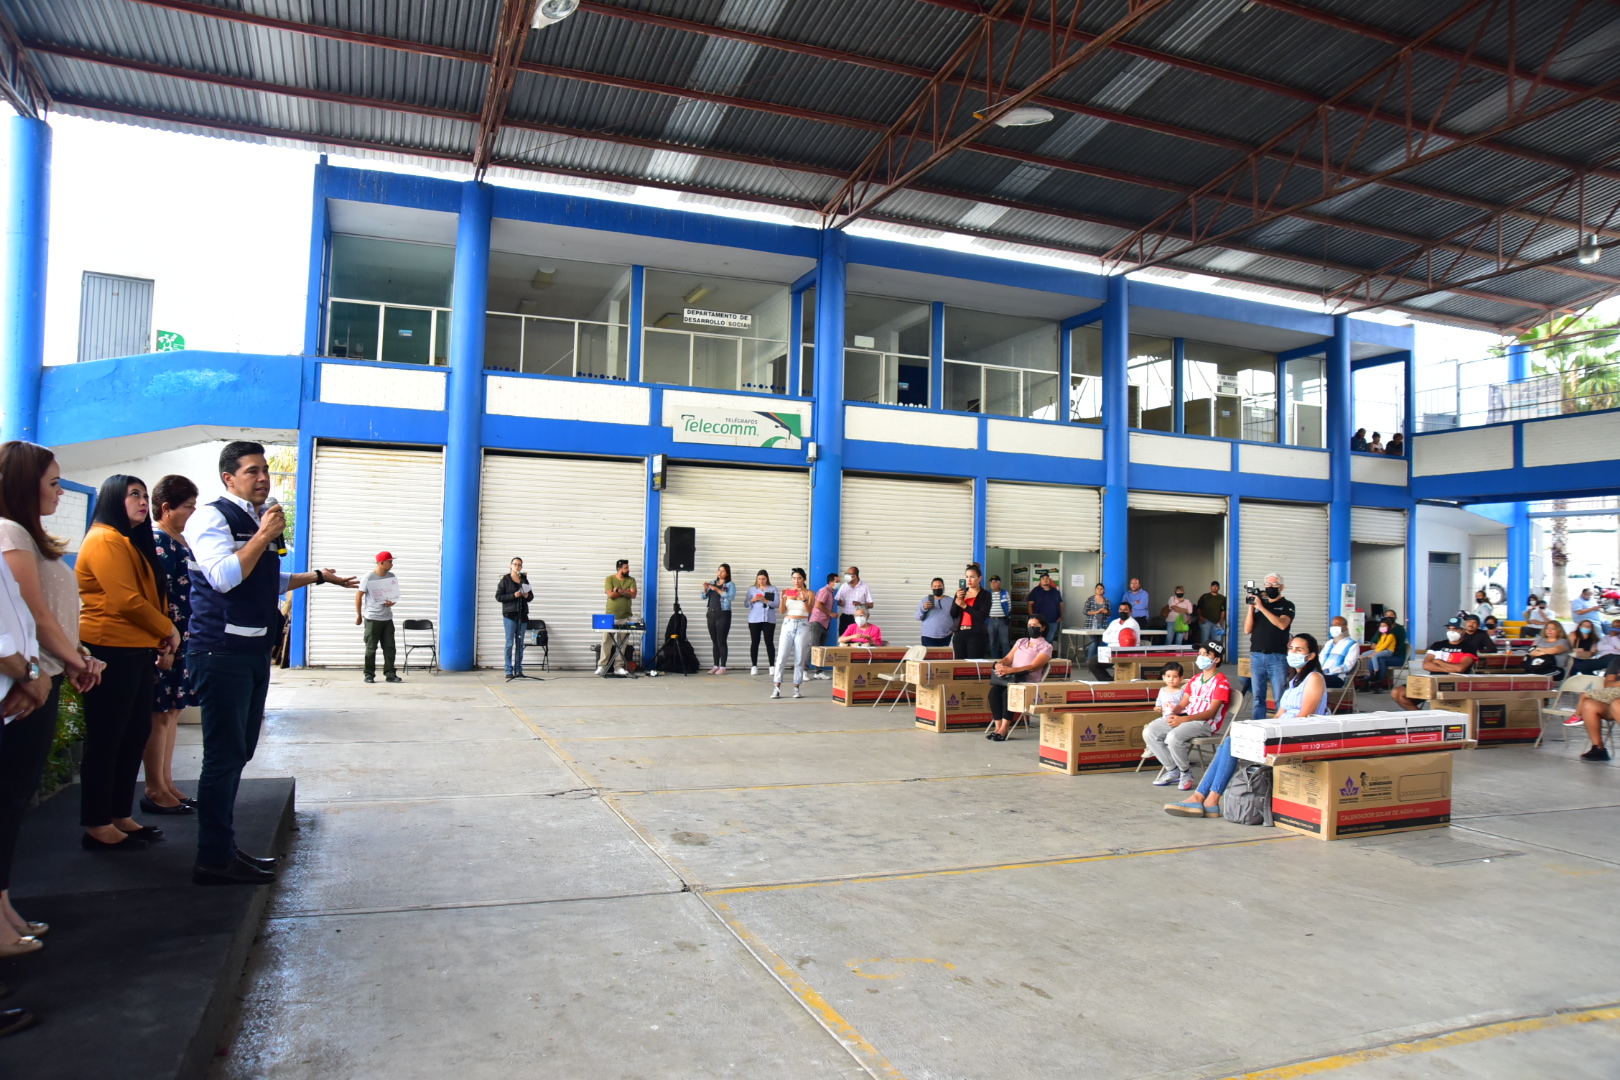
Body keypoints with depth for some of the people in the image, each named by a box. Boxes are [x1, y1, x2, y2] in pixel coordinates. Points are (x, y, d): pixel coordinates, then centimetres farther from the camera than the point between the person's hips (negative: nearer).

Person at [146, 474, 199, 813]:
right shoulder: (158, 542, -13)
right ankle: (155, 792, 5)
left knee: (172, 711, 12)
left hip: (181, 640, 9)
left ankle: (166, 785, 20)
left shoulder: (179, 541, 15)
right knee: (159, 713, -2)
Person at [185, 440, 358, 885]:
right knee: (224, 755, -6)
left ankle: (223, 846, 24)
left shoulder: (260, 521, 17)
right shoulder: (212, 517, -8)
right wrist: (264, 536, -18)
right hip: (222, 651, -9)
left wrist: (318, 576, 31)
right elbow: (224, 576, -23)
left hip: (255, 649, 9)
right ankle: (214, 860, 2)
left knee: (239, 752, 14)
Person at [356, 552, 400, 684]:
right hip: (372, 618, -4)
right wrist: (359, 615, -2)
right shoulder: (368, 578, -9)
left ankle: (390, 674, 7)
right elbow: (358, 596, -4)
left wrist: (392, 602, -9)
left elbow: (395, 594, 14)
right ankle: (369, 675, 11)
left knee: (389, 647, 2)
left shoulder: (392, 577, 5)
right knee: (371, 648, 2)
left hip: (387, 618, 4)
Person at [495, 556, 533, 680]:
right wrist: (513, 596, -16)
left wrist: (527, 596, -4)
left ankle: (518, 670, 11)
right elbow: (498, 597, -6)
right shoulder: (505, 580, -1)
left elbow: (531, 596, 19)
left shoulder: (524, 579, 13)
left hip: (522, 615, 5)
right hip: (510, 615, -4)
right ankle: (509, 671, -1)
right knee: (510, 643, -4)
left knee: (520, 644, 6)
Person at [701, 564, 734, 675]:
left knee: (722, 641, -7)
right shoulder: (712, 583, 15)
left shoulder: (730, 584, -1)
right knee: (714, 641, 7)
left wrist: (717, 589, -20)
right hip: (711, 613, 5)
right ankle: (716, 666, 11)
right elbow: (704, 597, 13)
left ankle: (723, 667, -4)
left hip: (723, 614, -5)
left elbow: (731, 597, -17)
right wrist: (705, 589, -7)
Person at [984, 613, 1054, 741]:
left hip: (1029, 682, -5)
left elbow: (1033, 667, -10)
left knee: (1008, 692, -35)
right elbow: (1008, 658, 13)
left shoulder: (1046, 646, 4)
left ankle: (1004, 730, -31)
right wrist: (999, 664, -13)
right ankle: (998, 727, -26)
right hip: (1012, 678, 5)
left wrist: (1011, 670, -24)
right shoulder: (1021, 641, 24)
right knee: (994, 691, -27)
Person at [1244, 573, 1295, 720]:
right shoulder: (1257, 603, 13)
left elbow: (1282, 624, -15)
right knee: (1258, 696, 6)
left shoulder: (1287, 605, 5)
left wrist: (1262, 608, -17)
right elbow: (1247, 629, 6)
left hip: (1277, 656, -3)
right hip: (1256, 656, 3)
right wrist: (1251, 607, -3)